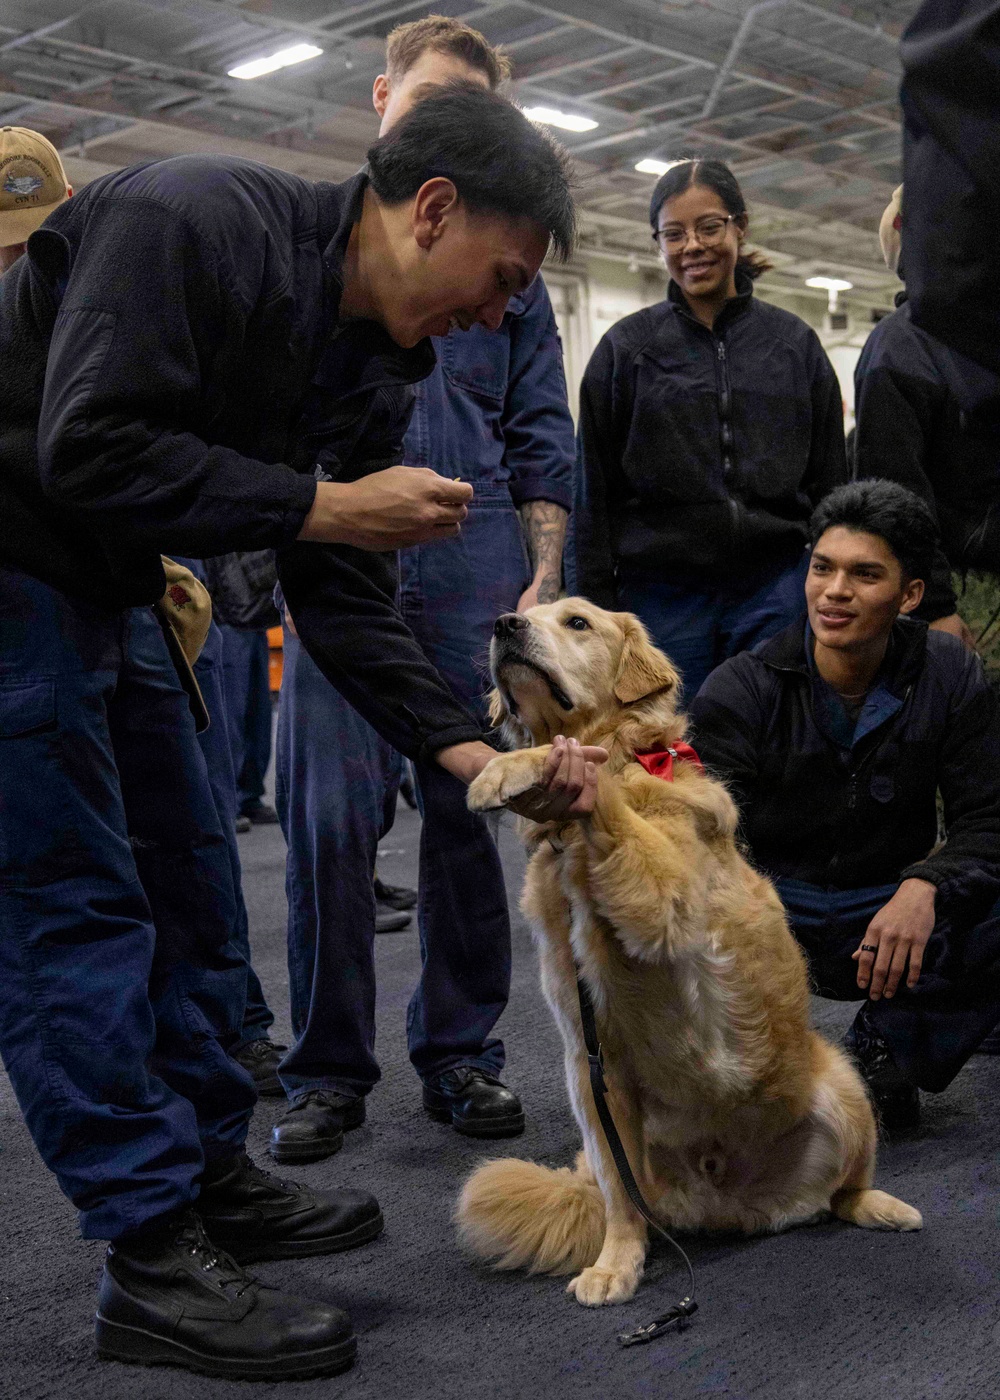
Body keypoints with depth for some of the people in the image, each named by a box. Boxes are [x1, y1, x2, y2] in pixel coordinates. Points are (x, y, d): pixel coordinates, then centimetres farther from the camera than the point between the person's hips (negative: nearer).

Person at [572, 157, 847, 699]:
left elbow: (830, 481, 11)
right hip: (662, 596, -1)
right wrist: (596, 613, -1)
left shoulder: (795, 343, 9)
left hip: (777, 591, 1)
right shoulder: (626, 347, 5)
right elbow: (594, 492, 4)